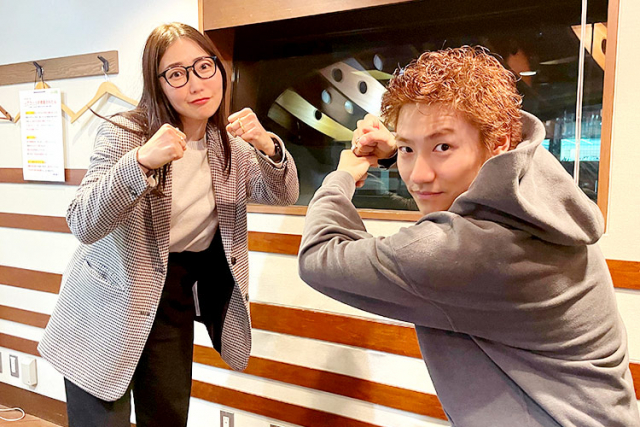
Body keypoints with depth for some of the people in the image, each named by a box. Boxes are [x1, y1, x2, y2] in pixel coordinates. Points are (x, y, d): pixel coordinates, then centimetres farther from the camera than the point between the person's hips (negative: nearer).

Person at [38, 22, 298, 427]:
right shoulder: (124, 132, -15)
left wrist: (266, 145, -25)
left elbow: (283, 195, -5)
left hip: (174, 300, 4)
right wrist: (142, 161, -39)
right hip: (109, 306, -4)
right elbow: (83, 224, -23)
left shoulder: (231, 143, -1)